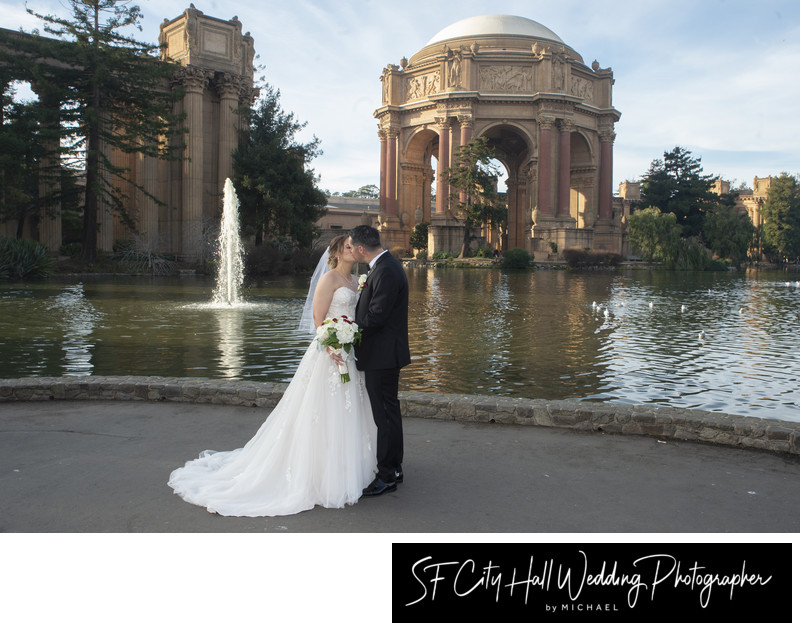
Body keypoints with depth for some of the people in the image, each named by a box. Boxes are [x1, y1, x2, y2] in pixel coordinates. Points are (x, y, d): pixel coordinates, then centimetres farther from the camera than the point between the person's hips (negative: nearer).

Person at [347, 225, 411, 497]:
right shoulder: (386, 265, 12)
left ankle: (387, 475, 9)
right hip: (385, 353, 11)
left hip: (382, 354, -11)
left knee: (385, 415, -2)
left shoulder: (386, 271, -21)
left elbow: (376, 316, -24)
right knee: (388, 411, 18)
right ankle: (394, 468, 31)